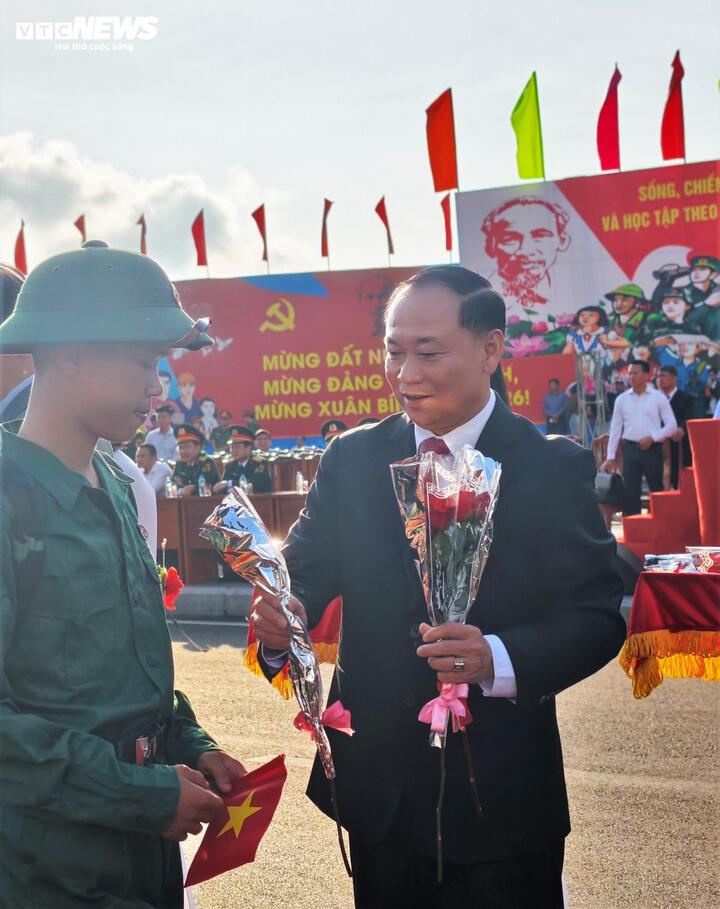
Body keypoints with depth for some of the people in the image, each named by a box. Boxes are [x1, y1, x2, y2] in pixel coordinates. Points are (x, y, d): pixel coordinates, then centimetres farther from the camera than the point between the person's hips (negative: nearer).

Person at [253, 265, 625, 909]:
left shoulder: (555, 468, -8)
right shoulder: (351, 459, 3)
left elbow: (598, 616, -11)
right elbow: (308, 567, -1)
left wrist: (500, 660, -28)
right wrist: (281, 618, -24)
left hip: (501, 793, -3)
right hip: (376, 782, 3)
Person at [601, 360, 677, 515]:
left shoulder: (658, 397, 0)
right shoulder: (622, 399, 7)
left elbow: (671, 425, -1)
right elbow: (615, 429, 9)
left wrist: (652, 438, -13)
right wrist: (610, 457, 4)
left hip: (652, 449, -2)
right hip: (630, 449, 2)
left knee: (657, 490, 3)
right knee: (630, 492, 2)